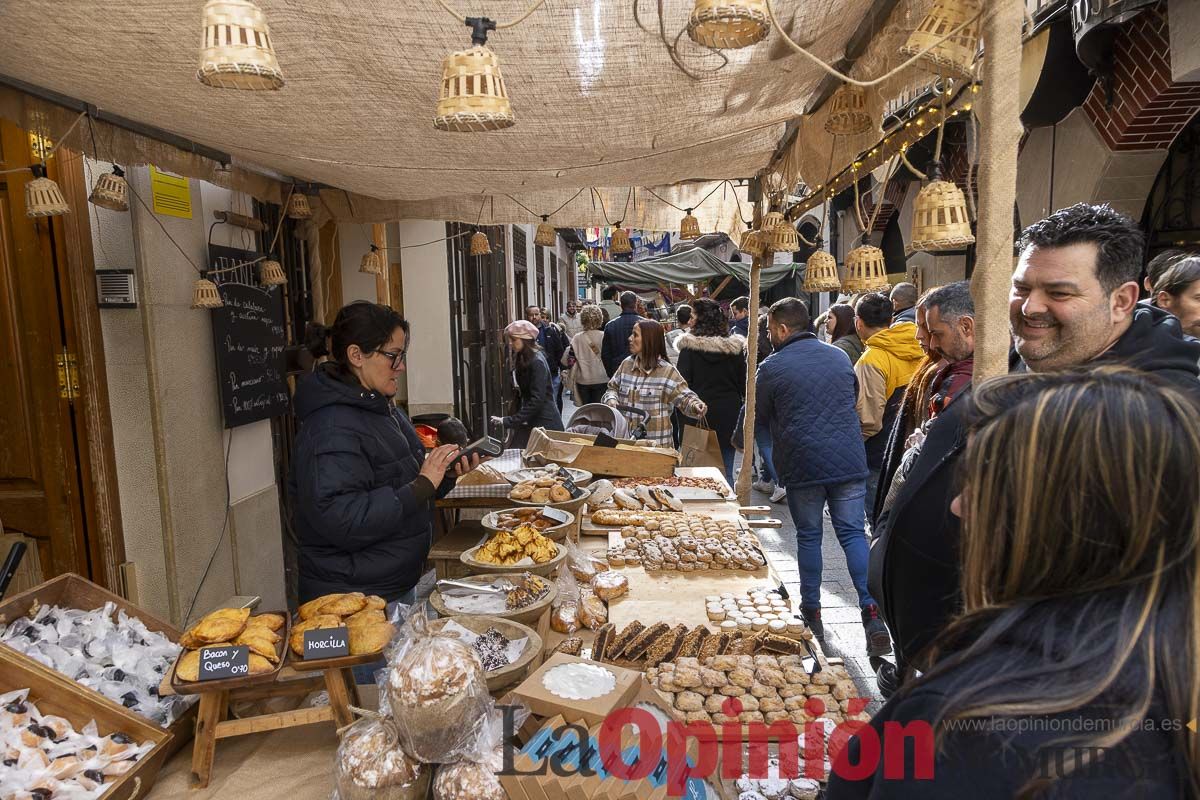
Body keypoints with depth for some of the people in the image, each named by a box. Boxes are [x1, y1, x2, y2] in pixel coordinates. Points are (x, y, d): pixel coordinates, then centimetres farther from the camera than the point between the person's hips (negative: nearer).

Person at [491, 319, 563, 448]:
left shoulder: (537, 362, -16)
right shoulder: (522, 360, 11)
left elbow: (537, 400, -22)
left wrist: (509, 421, -23)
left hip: (545, 423, -8)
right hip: (530, 422, 8)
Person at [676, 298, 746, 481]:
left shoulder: (690, 346, -7)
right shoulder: (736, 346, 1)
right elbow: (744, 383, 6)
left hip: (700, 413, -2)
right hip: (729, 413, 2)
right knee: (725, 470, 7)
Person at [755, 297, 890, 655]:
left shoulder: (771, 367, -6)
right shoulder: (840, 356, 10)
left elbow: (759, 419, 5)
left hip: (803, 465, -3)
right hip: (850, 461, 3)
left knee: (808, 537, 10)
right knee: (853, 534, 7)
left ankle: (812, 614, 19)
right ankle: (872, 610, -2)